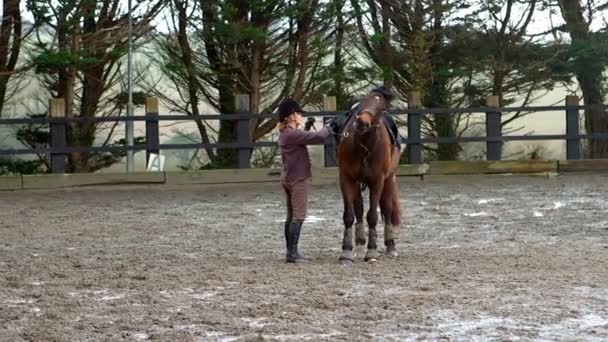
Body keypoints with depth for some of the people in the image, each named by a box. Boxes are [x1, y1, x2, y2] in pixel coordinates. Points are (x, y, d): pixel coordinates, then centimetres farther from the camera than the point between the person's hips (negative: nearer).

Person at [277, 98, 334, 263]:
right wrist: (327, 128, -4)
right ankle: (292, 253, -8)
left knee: (291, 216, 13)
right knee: (298, 216, -6)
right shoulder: (293, 134, -19)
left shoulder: (285, 133, 10)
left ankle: (291, 251, 16)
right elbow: (318, 137, -24)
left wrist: (307, 127, 14)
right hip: (298, 179, -10)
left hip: (288, 178, 10)